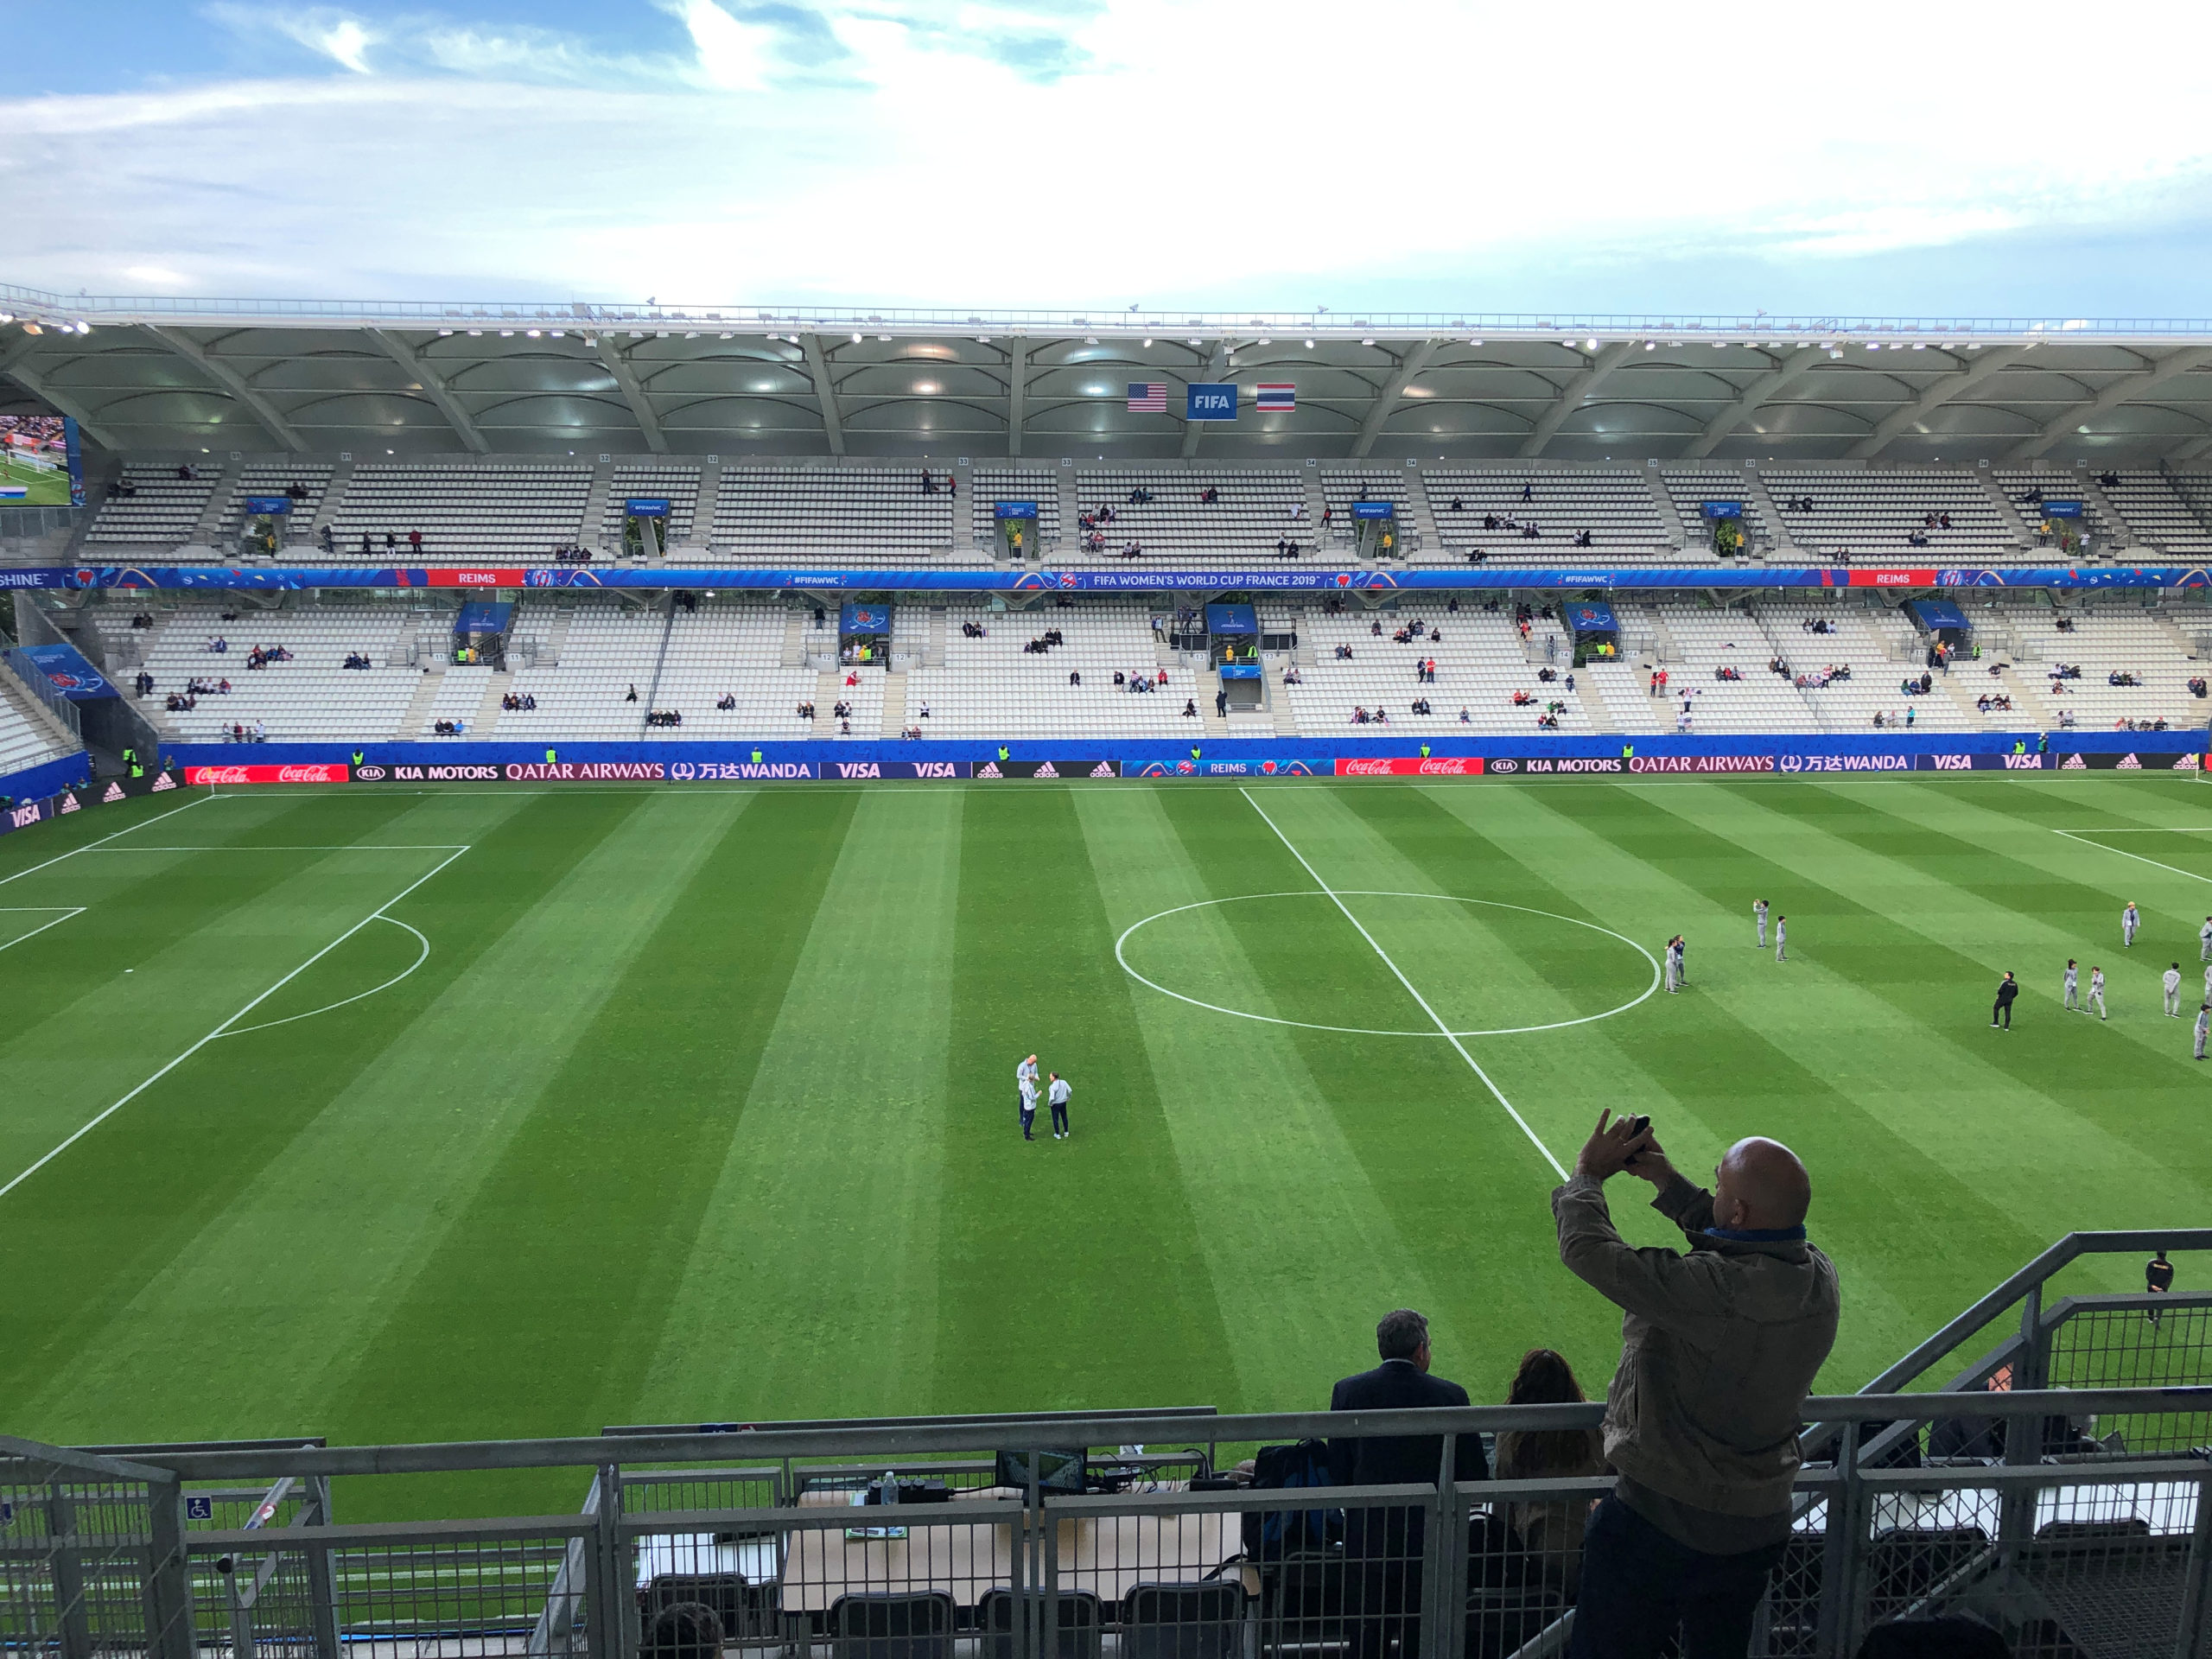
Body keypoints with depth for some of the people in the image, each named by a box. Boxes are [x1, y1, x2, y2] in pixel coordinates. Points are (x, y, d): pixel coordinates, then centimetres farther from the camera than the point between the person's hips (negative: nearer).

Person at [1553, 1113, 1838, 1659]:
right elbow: (1743, 1251, 12)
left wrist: (1587, 1174, -10)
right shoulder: (1818, 1277, -8)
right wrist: (1668, 1183, 13)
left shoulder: (1712, 1291, -33)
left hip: (1663, 1524, -7)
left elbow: (1590, 1251, -28)